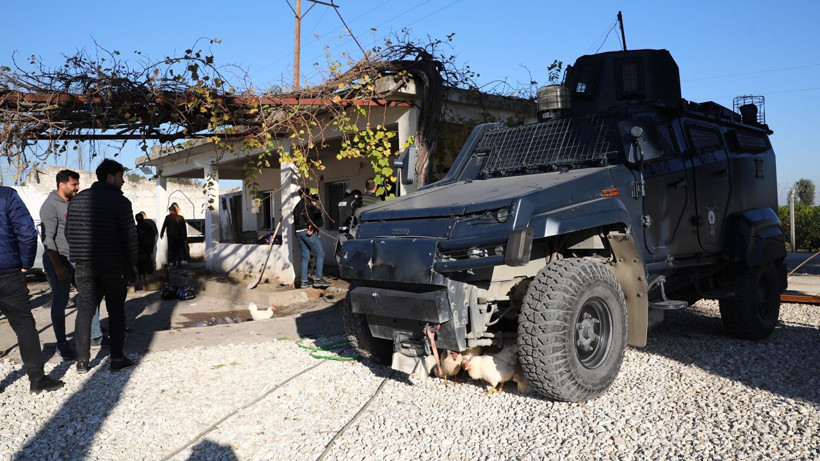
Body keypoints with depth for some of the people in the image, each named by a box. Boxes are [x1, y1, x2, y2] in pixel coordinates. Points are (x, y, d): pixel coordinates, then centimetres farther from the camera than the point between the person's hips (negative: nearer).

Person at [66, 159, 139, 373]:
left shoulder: (77, 199, 7)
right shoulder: (119, 201, -10)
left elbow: (69, 232, 10)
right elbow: (130, 236, -11)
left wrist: (81, 256, 18)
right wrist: (132, 263, 1)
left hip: (85, 266, 4)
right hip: (113, 266, -4)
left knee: (85, 310, 10)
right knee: (116, 311, 6)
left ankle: (82, 360, 11)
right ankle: (117, 358, 9)